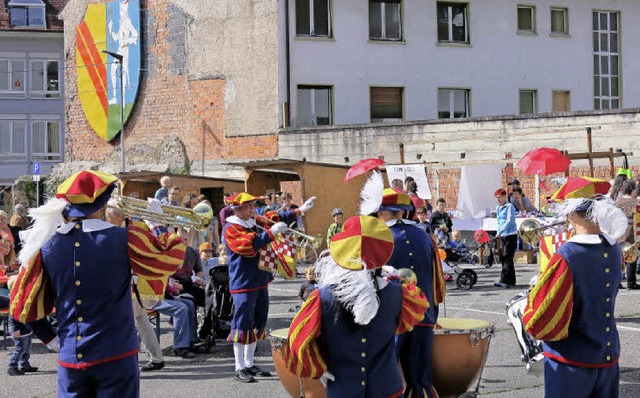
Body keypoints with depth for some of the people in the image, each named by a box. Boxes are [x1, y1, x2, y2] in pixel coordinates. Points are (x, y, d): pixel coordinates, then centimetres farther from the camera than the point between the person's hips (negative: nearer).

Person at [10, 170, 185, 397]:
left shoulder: (46, 245, -2)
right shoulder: (124, 240, -11)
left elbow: (24, 308, 5)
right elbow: (171, 256, 4)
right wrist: (158, 226, 20)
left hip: (69, 359, 3)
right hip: (116, 356, -3)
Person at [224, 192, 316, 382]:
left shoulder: (255, 223, 13)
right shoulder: (230, 229, -11)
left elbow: (277, 218, 22)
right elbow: (246, 246, -26)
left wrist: (299, 211, 16)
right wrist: (270, 233, -26)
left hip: (260, 282, 9)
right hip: (243, 284, -9)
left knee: (258, 324, 14)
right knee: (242, 325, -6)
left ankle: (249, 364, 24)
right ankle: (240, 369, 0)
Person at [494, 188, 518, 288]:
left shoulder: (509, 207, -10)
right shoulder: (498, 208, 15)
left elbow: (509, 221, -19)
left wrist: (500, 231, -24)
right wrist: (498, 232, 10)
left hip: (511, 235, -9)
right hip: (502, 236, 9)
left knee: (507, 259, -11)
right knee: (503, 259, 8)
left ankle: (504, 281, -14)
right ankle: (511, 281, 15)